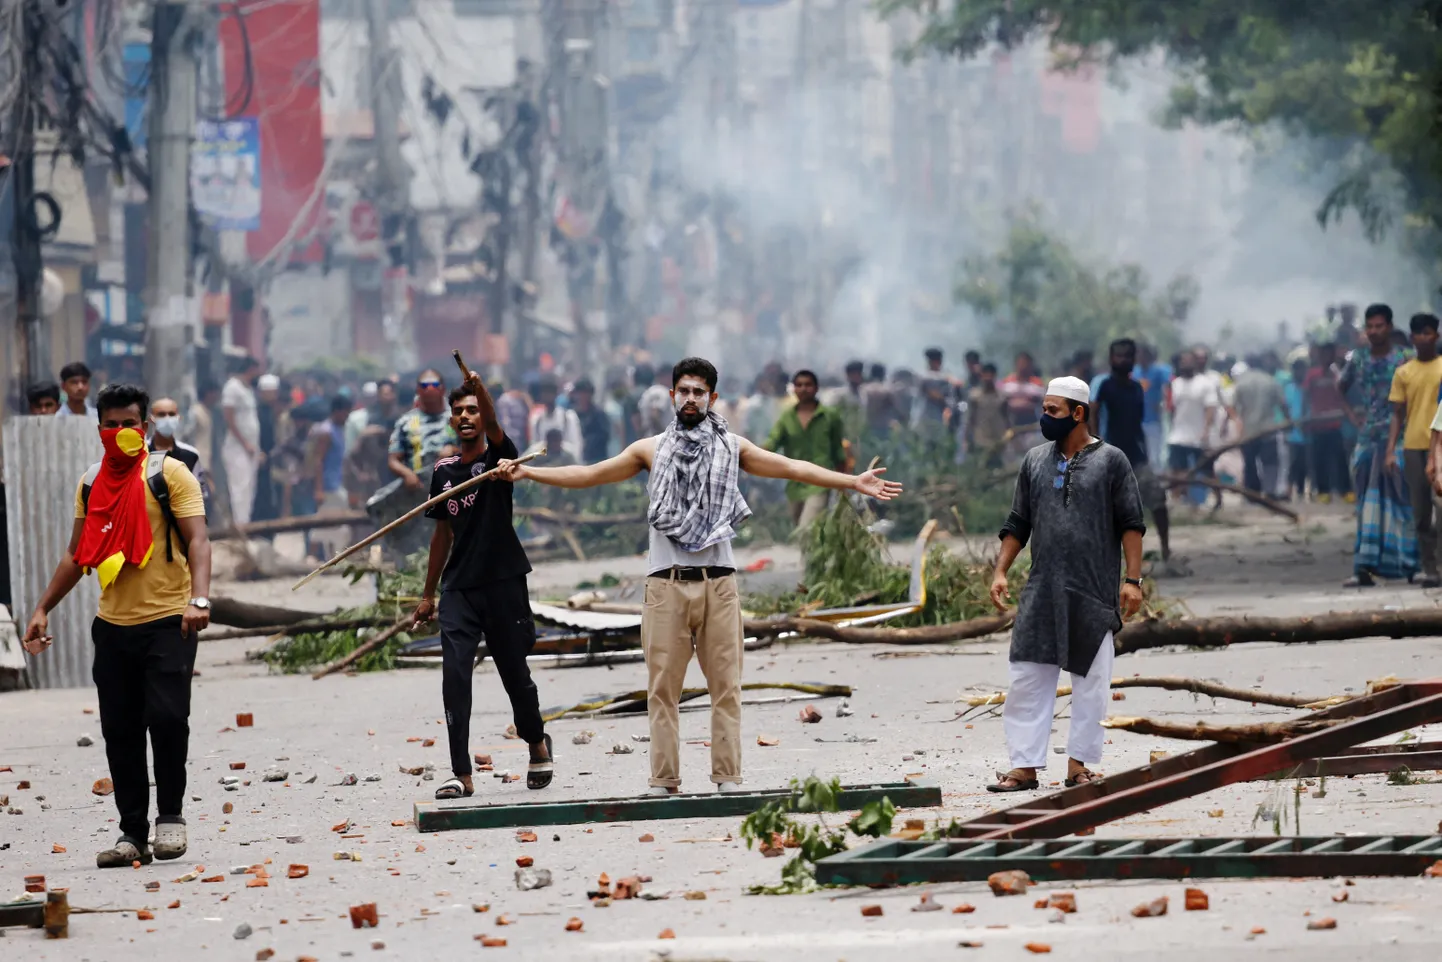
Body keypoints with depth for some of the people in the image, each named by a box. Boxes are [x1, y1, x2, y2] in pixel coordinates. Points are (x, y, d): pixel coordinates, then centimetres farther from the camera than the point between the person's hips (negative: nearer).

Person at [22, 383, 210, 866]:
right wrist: (43, 608, 15)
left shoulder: (169, 474, -3)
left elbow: (197, 540, -11)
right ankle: (133, 835, 11)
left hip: (167, 623, -5)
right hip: (113, 625, 5)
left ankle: (170, 816, 2)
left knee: (166, 716, -16)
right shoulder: (91, 483, 13)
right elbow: (78, 553, 20)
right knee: (119, 731, 4)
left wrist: (198, 598, -26)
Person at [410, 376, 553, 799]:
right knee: (454, 675, -10)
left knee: (515, 674, 7)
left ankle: (537, 743, 35)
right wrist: (428, 593, 19)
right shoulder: (444, 470, 10)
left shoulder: (498, 457, -2)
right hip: (459, 587, 3)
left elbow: (492, 426, -25)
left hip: (504, 583, -3)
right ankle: (462, 775, -10)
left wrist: (480, 388, -46)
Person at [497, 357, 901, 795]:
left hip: (718, 583, 0)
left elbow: (792, 468, 8)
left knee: (726, 684, -1)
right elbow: (590, 474, 12)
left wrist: (853, 482, 2)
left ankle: (728, 777, 2)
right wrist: (526, 473, 6)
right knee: (663, 686, -1)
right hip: (667, 583, 0)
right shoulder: (652, 450, 11)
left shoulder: (733, 448, 10)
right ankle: (664, 781, 0)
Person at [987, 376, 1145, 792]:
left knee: (1091, 682, 2)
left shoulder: (1111, 461, 0)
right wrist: (1000, 571, 5)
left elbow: (1131, 524, -1)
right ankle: (1025, 766, 1)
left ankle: (1078, 764, 10)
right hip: (1041, 593, 3)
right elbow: (1017, 524, 15)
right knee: (1028, 678, -1)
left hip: (1093, 594, -3)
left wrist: (1133, 579, -9)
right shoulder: (1035, 461, 11)